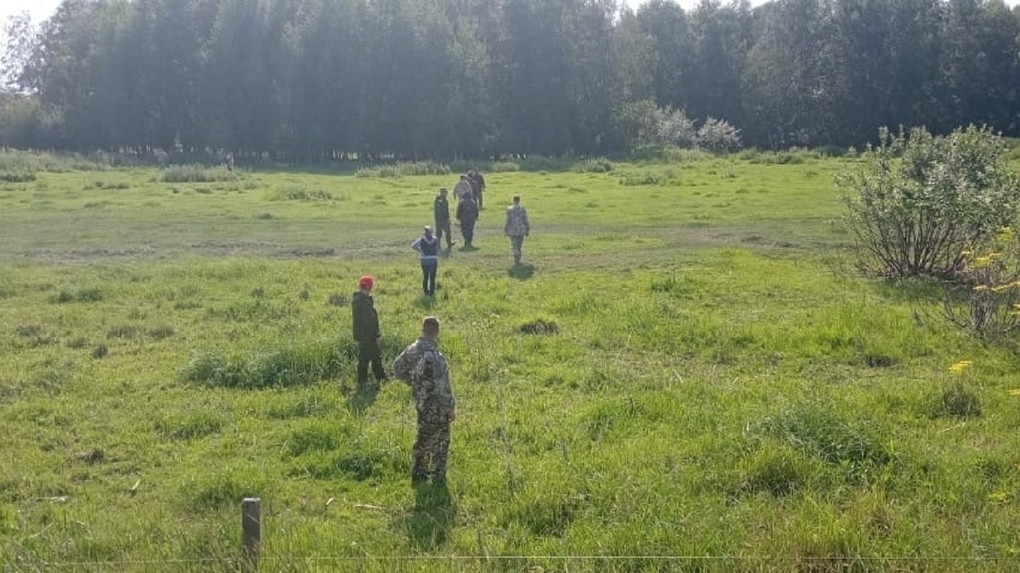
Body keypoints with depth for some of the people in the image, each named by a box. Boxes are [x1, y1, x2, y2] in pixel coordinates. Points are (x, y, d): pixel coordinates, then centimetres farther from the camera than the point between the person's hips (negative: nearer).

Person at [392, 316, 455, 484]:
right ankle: (438, 479, 14)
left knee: (423, 438, 21)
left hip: (421, 402, 7)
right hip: (437, 406, -7)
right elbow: (442, 387, -25)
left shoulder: (412, 349, -4)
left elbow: (398, 368, 11)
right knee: (439, 442, 6)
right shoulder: (434, 355, -28)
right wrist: (451, 408, -15)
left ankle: (418, 474, 31)